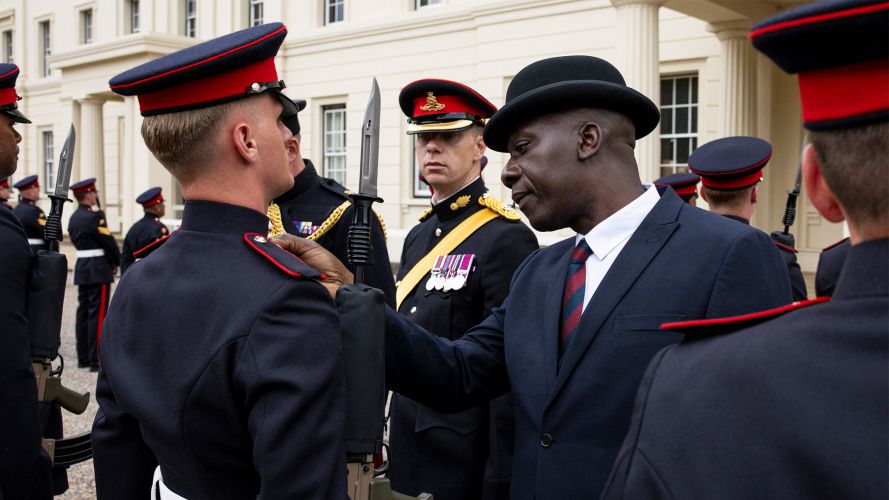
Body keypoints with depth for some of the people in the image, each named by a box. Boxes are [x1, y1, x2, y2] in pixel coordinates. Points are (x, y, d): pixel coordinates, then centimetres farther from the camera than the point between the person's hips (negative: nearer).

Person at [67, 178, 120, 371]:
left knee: (83, 312, 11)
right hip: (99, 270, -9)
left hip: (81, 268, 9)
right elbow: (109, 242, -14)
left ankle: (83, 357, 17)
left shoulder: (74, 218, 12)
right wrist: (116, 263, 3)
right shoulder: (95, 216, -15)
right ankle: (96, 360, -5)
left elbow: (78, 242, 14)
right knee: (98, 314, -6)